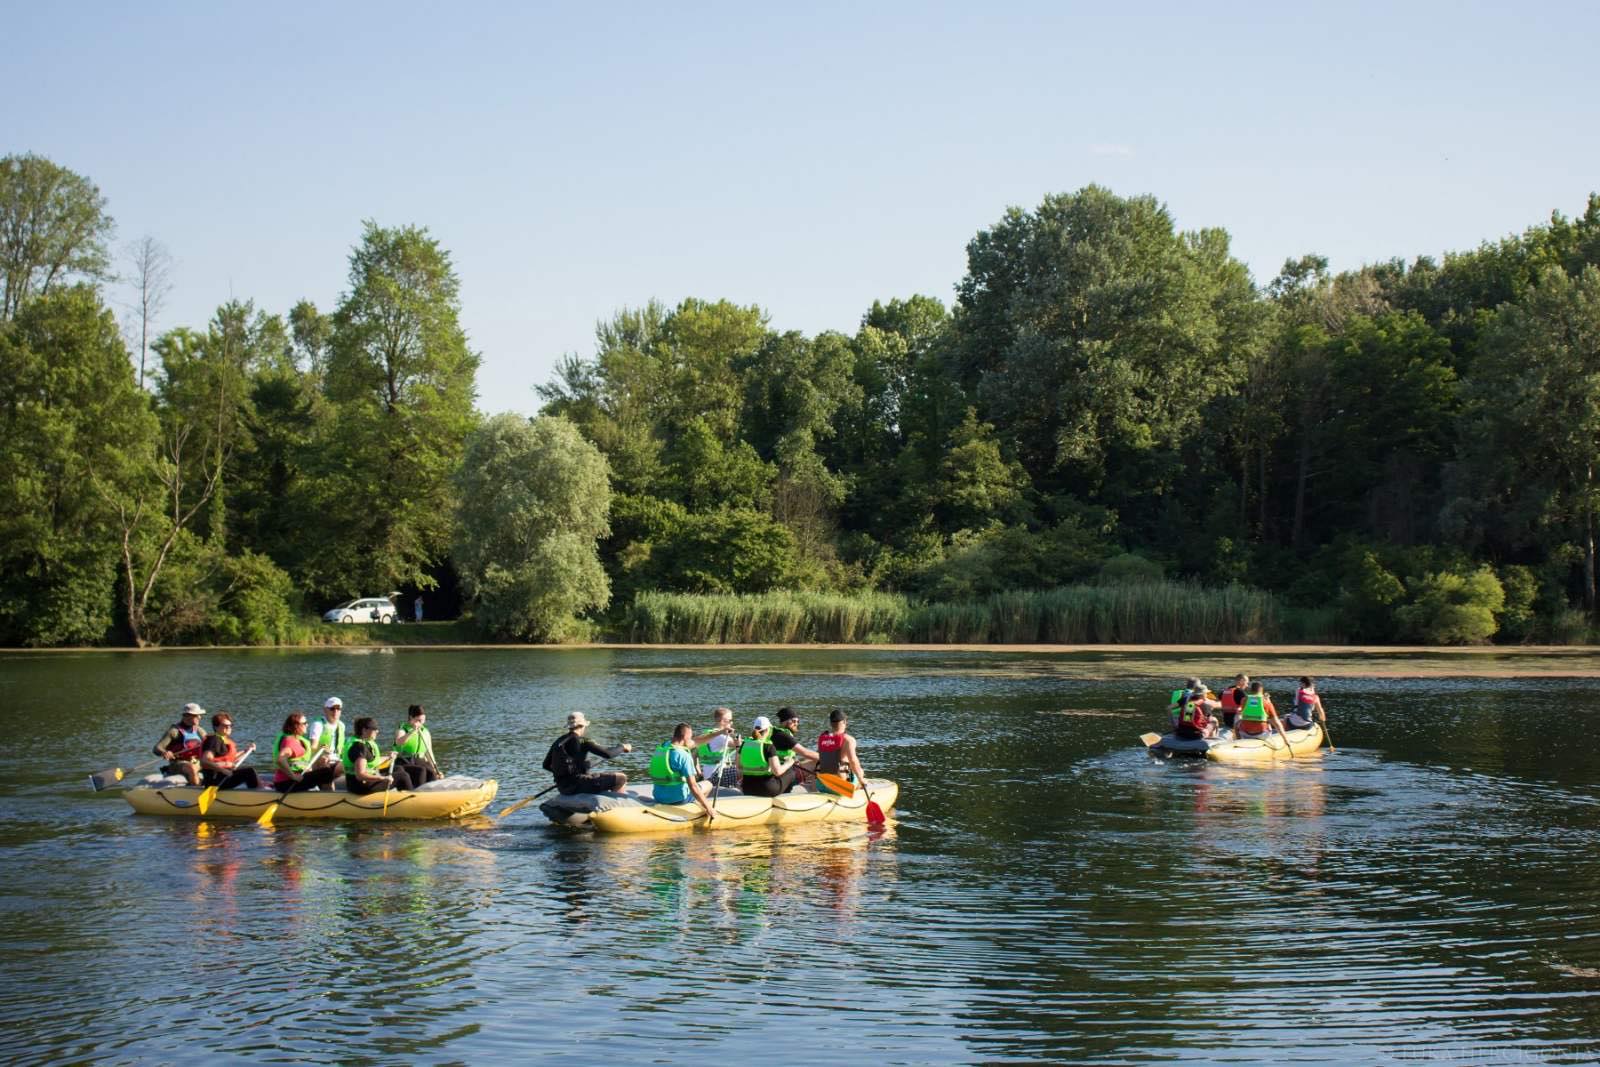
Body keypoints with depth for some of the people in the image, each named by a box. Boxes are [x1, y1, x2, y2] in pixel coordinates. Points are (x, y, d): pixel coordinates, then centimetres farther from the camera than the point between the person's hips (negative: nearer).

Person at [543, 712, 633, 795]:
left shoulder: (558, 742, 8)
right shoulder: (581, 741, -12)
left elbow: (546, 765, 16)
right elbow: (608, 754, -16)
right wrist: (623, 748, 2)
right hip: (576, 785, -9)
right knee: (621, 778, -8)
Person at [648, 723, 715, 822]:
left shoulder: (660, 749, 3)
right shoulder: (684, 756, -20)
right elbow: (693, 786, -22)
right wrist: (708, 808, -16)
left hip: (658, 796, 7)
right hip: (676, 798, -7)